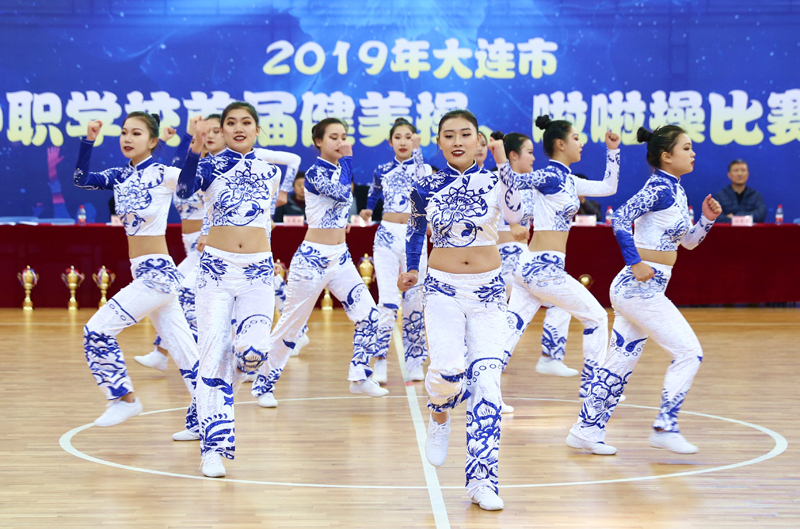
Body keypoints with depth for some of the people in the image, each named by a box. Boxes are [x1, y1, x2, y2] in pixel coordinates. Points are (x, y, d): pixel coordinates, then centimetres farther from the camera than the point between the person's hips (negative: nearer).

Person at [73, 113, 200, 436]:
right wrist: (88, 141, -4)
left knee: (98, 330, -9)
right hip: (142, 274, 8)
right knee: (182, 350, 9)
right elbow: (81, 180, 6)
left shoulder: (163, 175, -9)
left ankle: (124, 398, 3)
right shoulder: (121, 177, 11)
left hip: (157, 272, -7)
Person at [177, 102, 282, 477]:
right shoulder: (211, 166, -1)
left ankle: (228, 384, 19)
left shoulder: (270, 170, 9)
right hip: (216, 267, -2)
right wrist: (195, 149, -36)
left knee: (253, 351, -17)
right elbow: (184, 190, -23)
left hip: (259, 271, 2)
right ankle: (213, 447, 1)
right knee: (213, 354, -5)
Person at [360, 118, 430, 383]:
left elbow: (423, 181, -19)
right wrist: (366, 211, 18)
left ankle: (415, 361, 12)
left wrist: (417, 152, -24)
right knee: (388, 301, -12)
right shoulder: (382, 171, 10)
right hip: (387, 235, 0)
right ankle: (380, 362, -11)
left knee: (414, 300, 1)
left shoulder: (423, 167, 5)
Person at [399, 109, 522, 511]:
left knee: (486, 380, -8)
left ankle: (482, 479, -3)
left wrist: (503, 164, -29)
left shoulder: (493, 180, -2)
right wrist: (411, 269, 23)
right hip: (443, 288, 0)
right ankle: (439, 419, 17)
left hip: (488, 290, 0)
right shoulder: (427, 186, 1)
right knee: (447, 372, -20)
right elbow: (415, 229, 19)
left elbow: (515, 214, -22)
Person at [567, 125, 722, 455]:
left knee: (622, 360, 11)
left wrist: (707, 219, 7)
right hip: (640, 287, -9)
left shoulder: (677, 191, 16)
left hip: (638, 289, 9)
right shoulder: (658, 188, -13)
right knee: (689, 352, -5)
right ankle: (665, 428, -1)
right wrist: (636, 263, -24)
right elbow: (621, 218, -25)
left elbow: (689, 241, 24)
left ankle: (587, 429, 16)